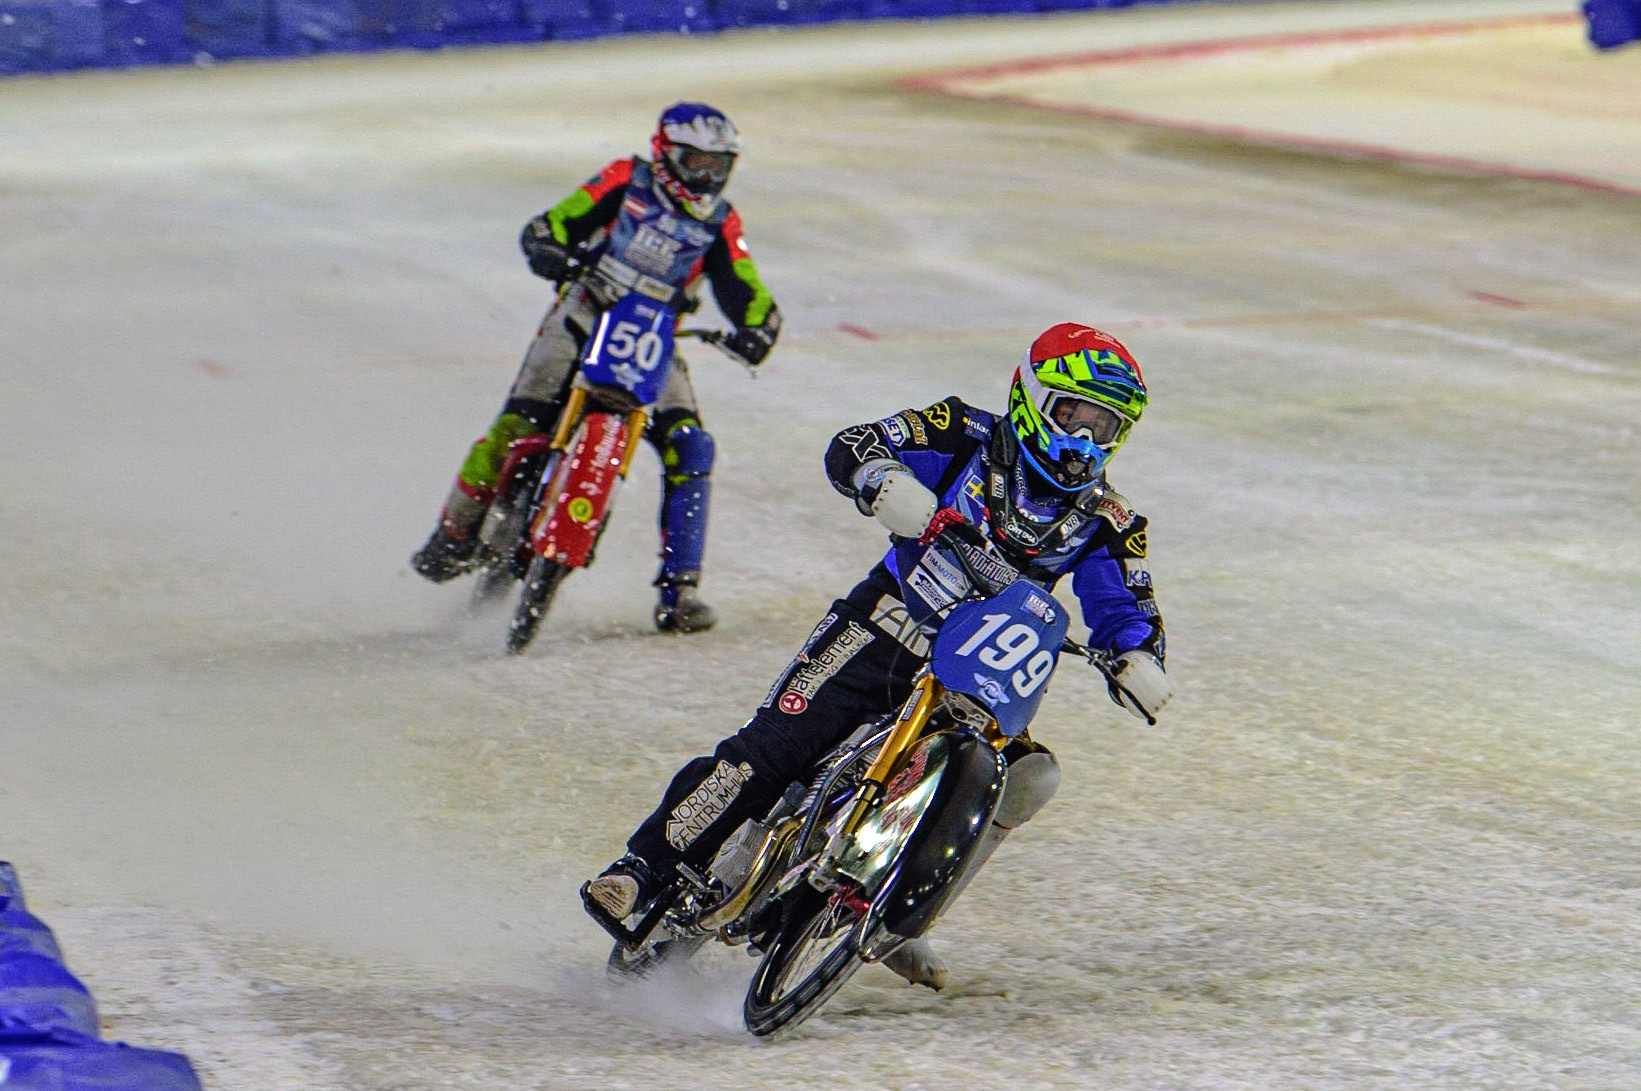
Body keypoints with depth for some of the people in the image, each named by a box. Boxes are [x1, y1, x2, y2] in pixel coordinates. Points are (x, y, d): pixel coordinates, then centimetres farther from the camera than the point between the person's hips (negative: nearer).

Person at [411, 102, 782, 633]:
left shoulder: (719, 224, 6)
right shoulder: (627, 181, 0)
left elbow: (747, 293, 0)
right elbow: (550, 225, -5)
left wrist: (757, 327, -23)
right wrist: (549, 249, -28)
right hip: (583, 318, -3)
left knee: (689, 450, -16)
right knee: (517, 426, -19)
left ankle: (678, 589, -12)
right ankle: (456, 531, 2)